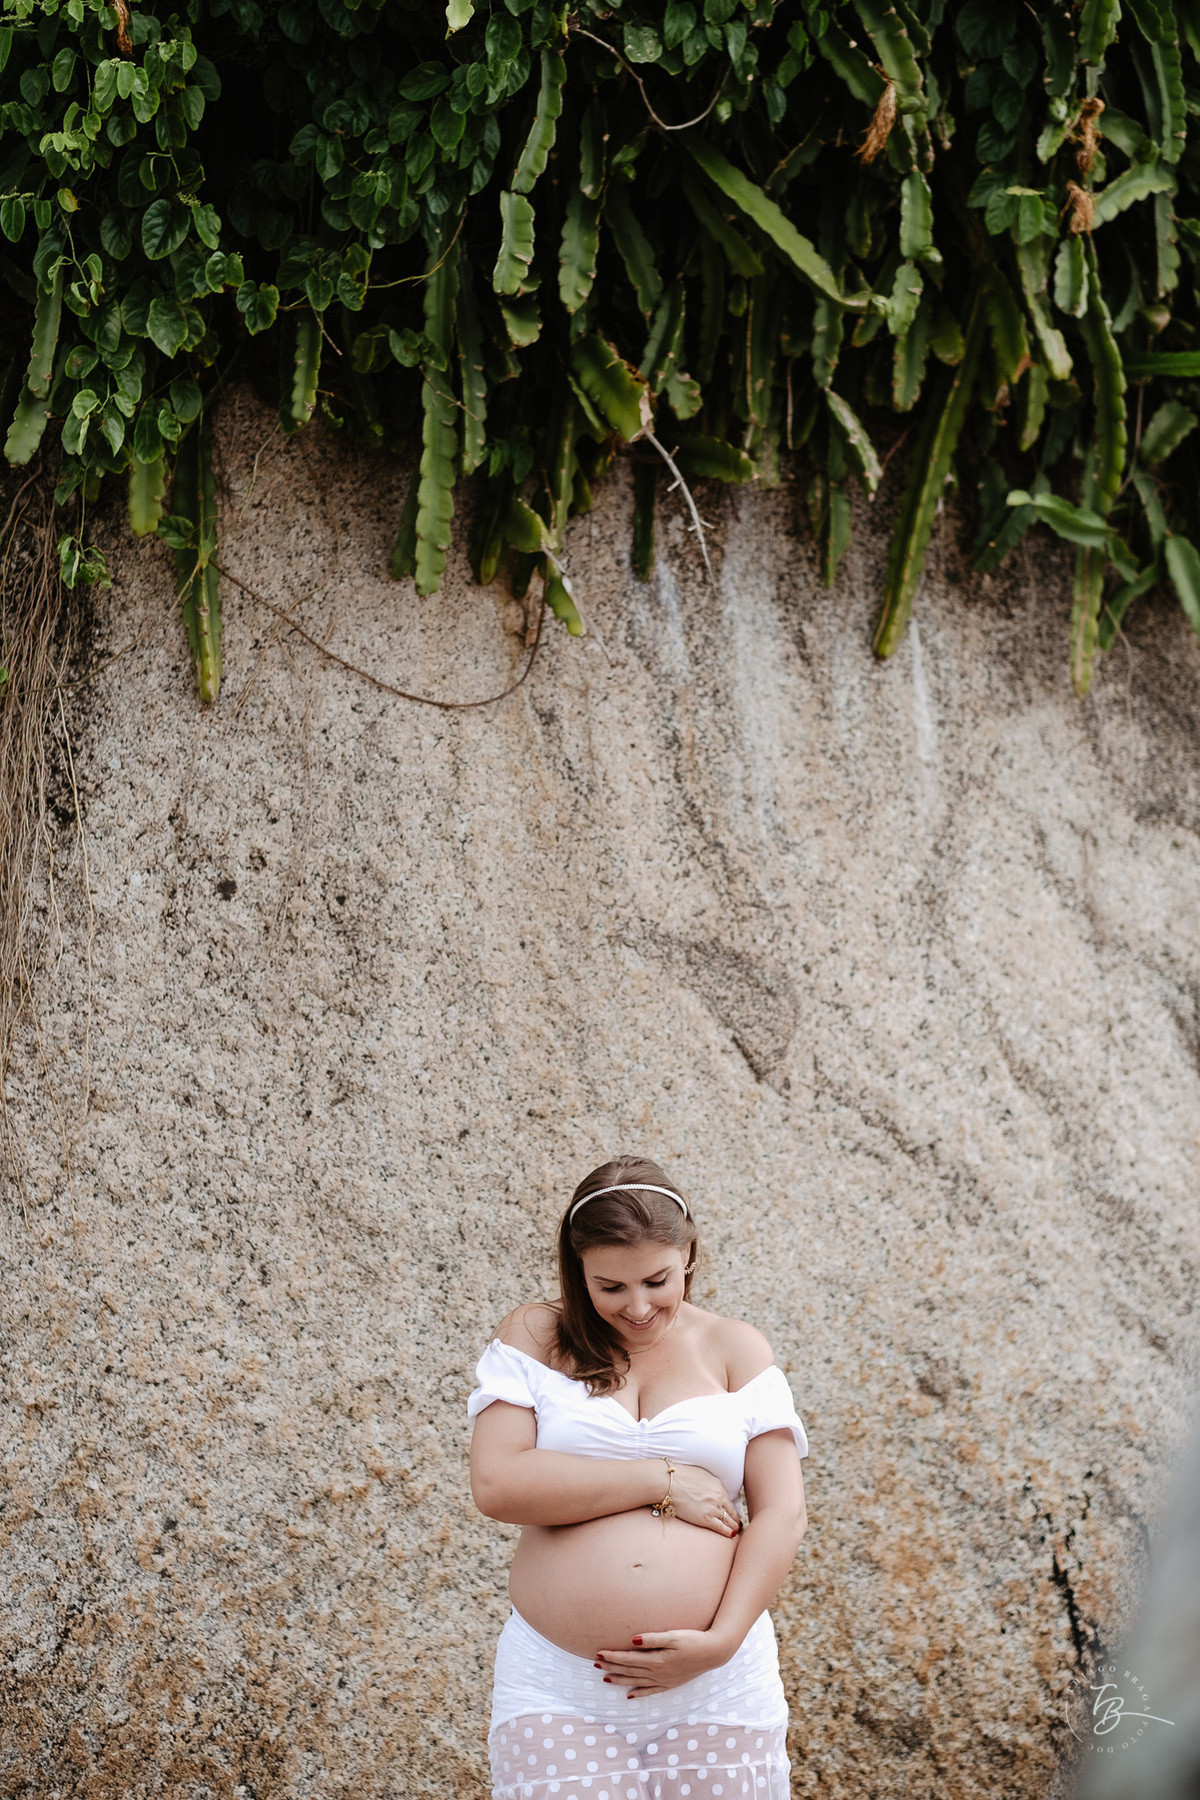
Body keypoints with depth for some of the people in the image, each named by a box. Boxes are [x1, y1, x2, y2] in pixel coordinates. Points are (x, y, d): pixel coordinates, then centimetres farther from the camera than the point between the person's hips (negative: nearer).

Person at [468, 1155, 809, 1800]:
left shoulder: (734, 1348, 7)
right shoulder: (536, 1336, 4)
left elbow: (780, 1513, 2)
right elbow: (496, 1485, -10)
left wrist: (721, 1641, -11)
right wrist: (662, 1481, -11)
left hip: (719, 1686, 1)